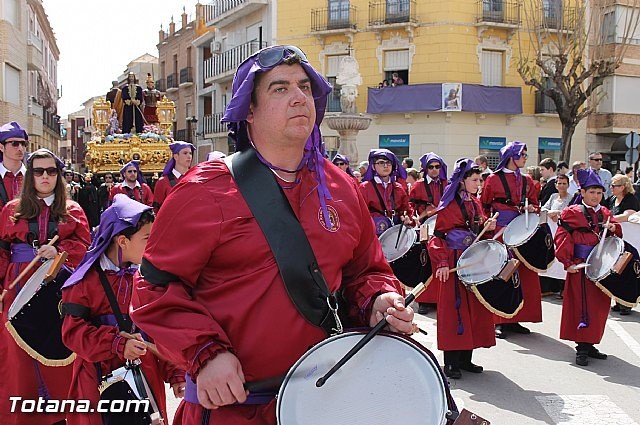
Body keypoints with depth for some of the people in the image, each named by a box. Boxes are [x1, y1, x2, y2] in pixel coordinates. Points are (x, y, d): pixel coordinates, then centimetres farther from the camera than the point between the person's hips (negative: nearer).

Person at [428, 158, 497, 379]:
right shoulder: (448, 205, -8)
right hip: (454, 262, -7)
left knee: (473, 307, 9)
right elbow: (437, 235, -11)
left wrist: (487, 227, 0)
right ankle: (451, 362, 3)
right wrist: (442, 262, -18)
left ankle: (465, 358, 20)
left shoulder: (475, 203, 13)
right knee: (453, 309, -5)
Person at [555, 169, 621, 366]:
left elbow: (617, 234, 19)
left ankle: (589, 344, 22)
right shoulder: (572, 213, -4)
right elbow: (562, 239, -9)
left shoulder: (605, 213, 15)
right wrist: (567, 263, -16)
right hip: (581, 267, -6)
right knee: (582, 306, -4)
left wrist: (614, 228, -4)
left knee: (600, 305, 9)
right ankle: (581, 348, 4)